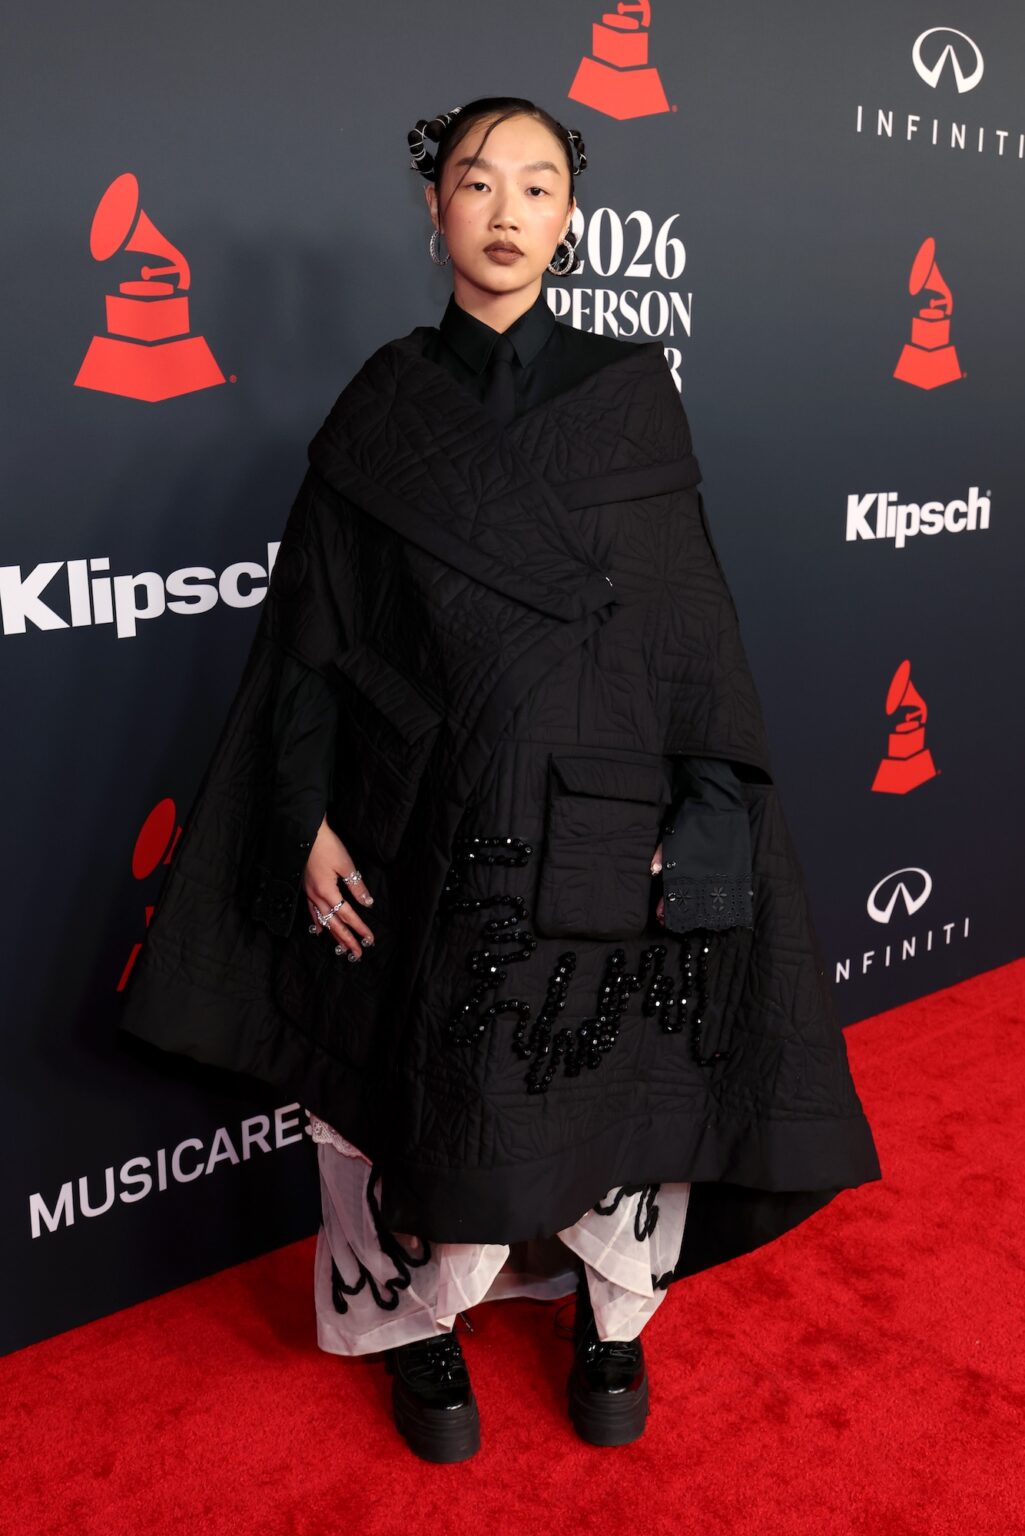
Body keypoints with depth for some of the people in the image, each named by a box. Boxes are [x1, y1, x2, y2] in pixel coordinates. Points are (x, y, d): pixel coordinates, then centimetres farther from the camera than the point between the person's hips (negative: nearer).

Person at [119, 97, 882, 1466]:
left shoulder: (631, 395, 4)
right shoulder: (386, 406, 3)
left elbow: (694, 619, 0)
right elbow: (314, 628, 3)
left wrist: (707, 817, -7)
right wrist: (311, 818, -3)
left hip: (608, 824, 1)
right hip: (442, 828, 0)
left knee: (622, 1082, 9)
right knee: (450, 1095, 6)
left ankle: (614, 1318, 38)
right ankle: (421, 1319, 36)